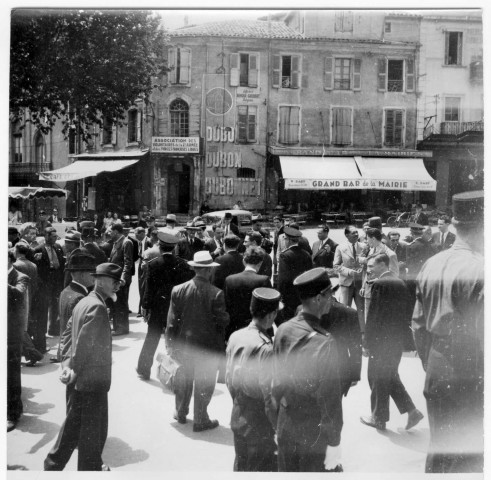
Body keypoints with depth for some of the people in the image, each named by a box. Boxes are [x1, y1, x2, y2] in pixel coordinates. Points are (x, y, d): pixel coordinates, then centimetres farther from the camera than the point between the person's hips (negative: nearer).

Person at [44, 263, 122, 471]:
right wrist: (74, 369, -16)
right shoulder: (98, 307, -22)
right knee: (93, 429, 6)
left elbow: (78, 339, 8)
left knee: (74, 423, 21)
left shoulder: (84, 302, 9)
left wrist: (69, 364, 1)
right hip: (94, 378, -9)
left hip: (83, 378, 9)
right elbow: (84, 342, -24)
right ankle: (90, 468, 20)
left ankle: (53, 464, 32)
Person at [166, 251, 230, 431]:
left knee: (184, 380, 22)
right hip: (207, 346, -3)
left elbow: (172, 321, -4)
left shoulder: (178, 290, -9)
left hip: (183, 344, 4)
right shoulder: (215, 293, -19)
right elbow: (222, 321, -15)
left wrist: (171, 345, 5)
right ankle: (201, 420, 22)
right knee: (204, 384, 11)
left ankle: (180, 413, 38)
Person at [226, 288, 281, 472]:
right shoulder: (266, 348, -25)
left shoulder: (235, 336, -4)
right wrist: (279, 428, -12)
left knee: (240, 466, 23)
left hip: (237, 419, 7)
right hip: (260, 425, -7)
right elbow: (269, 396, -22)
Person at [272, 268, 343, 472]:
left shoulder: (282, 330, -6)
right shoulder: (324, 342, -24)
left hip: (285, 426, 5)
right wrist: (333, 443, -11)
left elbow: (277, 379, 5)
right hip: (315, 431, -5)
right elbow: (330, 396, -19)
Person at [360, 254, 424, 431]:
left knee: (378, 379, 7)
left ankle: (379, 418, 20)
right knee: (391, 377, 21)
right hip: (397, 341, 8)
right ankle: (411, 411, 17)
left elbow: (373, 316, -19)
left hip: (381, 341, -8)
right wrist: (402, 337, 16)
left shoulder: (379, 284, -17)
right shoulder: (400, 283, 7)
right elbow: (406, 313, 10)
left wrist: (367, 344, -12)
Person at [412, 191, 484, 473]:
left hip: (436, 378, 6)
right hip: (470, 383, -6)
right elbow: (481, 335, -20)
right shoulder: (481, 271, -20)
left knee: (441, 447, 20)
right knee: (470, 455, 11)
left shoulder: (431, 265, 0)